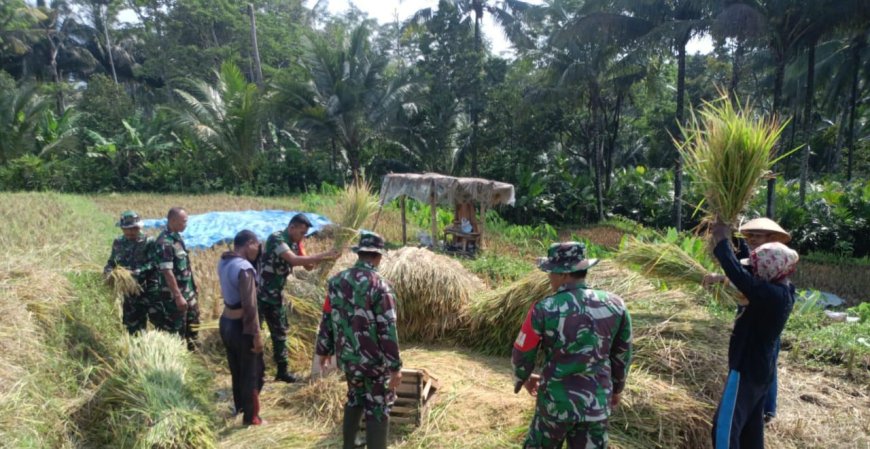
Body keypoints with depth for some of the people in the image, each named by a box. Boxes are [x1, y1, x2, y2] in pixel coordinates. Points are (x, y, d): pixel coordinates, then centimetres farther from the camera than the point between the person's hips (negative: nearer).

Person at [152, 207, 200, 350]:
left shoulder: (177, 237, 6)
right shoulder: (165, 243, -23)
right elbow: (167, 272, -25)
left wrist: (191, 287, 18)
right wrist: (178, 296, -25)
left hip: (188, 291, 10)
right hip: (174, 295, -10)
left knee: (193, 321, 22)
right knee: (176, 329, 4)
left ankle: (192, 348, 38)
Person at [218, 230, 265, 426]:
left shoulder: (223, 262, 1)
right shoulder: (244, 268, -25)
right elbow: (250, 306, -26)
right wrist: (256, 334, -20)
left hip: (226, 322, 8)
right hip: (241, 327, -8)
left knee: (236, 369, 26)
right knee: (252, 373, 9)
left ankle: (239, 405, 43)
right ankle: (251, 418, 20)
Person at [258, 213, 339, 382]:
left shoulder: (295, 244, 5)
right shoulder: (276, 239, -21)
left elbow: (308, 265, 8)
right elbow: (294, 260, -33)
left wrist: (324, 258, -11)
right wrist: (323, 255, -30)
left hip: (276, 294, 9)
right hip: (260, 293, -9)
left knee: (280, 333, 13)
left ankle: (282, 370, 23)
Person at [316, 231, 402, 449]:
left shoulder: (336, 281, 0)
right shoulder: (379, 285, -18)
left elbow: (327, 319, 7)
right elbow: (387, 330, -19)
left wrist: (324, 350, 19)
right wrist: (395, 366, -13)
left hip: (346, 356, 6)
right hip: (373, 360, -6)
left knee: (355, 399, 26)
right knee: (378, 410, 6)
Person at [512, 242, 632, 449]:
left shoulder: (544, 309, -16)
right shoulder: (614, 305, -6)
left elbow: (522, 355, -5)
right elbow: (622, 354, 6)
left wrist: (524, 378, 17)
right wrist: (617, 388, 23)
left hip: (556, 401, -2)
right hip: (597, 403, 3)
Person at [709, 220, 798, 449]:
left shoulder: (772, 295, -27)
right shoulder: (783, 291, 1)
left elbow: (740, 276, -35)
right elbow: (750, 272, 14)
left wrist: (722, 241, -24)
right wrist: (734, 238, 13)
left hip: (747, 370, -10)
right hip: (760, 369, 10)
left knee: (725, 428, -8)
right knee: (751, 427, 20)